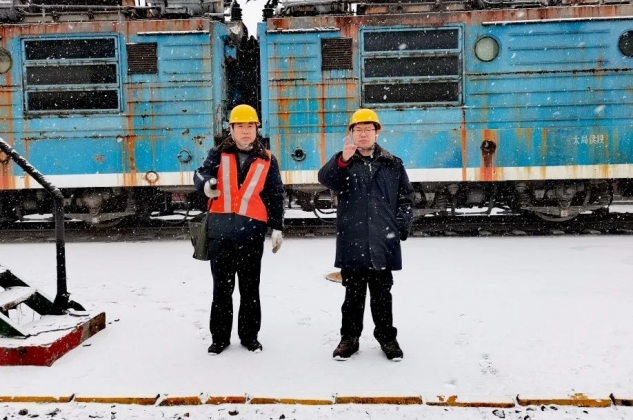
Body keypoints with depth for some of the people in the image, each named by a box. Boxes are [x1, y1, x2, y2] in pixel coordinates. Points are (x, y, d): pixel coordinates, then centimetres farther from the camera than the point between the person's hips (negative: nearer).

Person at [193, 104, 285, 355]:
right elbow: (200, 174, -6)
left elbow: (275, 197, 8)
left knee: (250, 288, 10)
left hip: (252, 233, 0)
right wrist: (206, 183, -30)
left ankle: (249, 335, 23)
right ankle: (220, 337, 21)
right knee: (222, 287, 10)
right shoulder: (218, 154, 6)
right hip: (220, 231, 1)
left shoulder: (267, 160, 6)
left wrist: (277, 228, 4)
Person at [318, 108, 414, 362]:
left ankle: (387, 337, 24)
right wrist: (342, 161, -35)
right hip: (352, 241, 0)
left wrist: (401, 226, -2)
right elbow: (326, 179, -16)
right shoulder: (344, 162, 4)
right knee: (353, 293, 10)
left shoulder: (393, 164, 8)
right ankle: (349, 337, 22)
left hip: (383, 242, 1)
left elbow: (406, 197, 9)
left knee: (381, 293, 11)